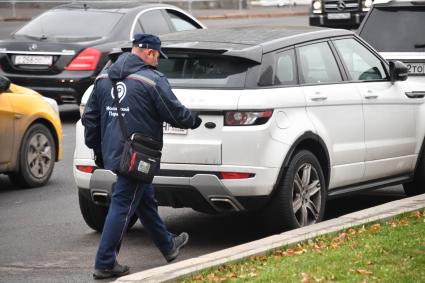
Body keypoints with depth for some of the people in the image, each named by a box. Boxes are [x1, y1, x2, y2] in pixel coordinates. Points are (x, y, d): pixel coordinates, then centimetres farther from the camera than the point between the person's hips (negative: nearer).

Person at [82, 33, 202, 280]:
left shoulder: (104, 78, 9)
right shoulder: (152, 80, -14)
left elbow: (90, 118, 14)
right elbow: (176, 114, -8)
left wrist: (97, 148, 23)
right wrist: (195, 121, 12)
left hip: (112, 153, 8)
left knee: (146, 201, 21)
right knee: (123, 206, -4)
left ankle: (168, 245, 38)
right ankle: (105, 264, -3)